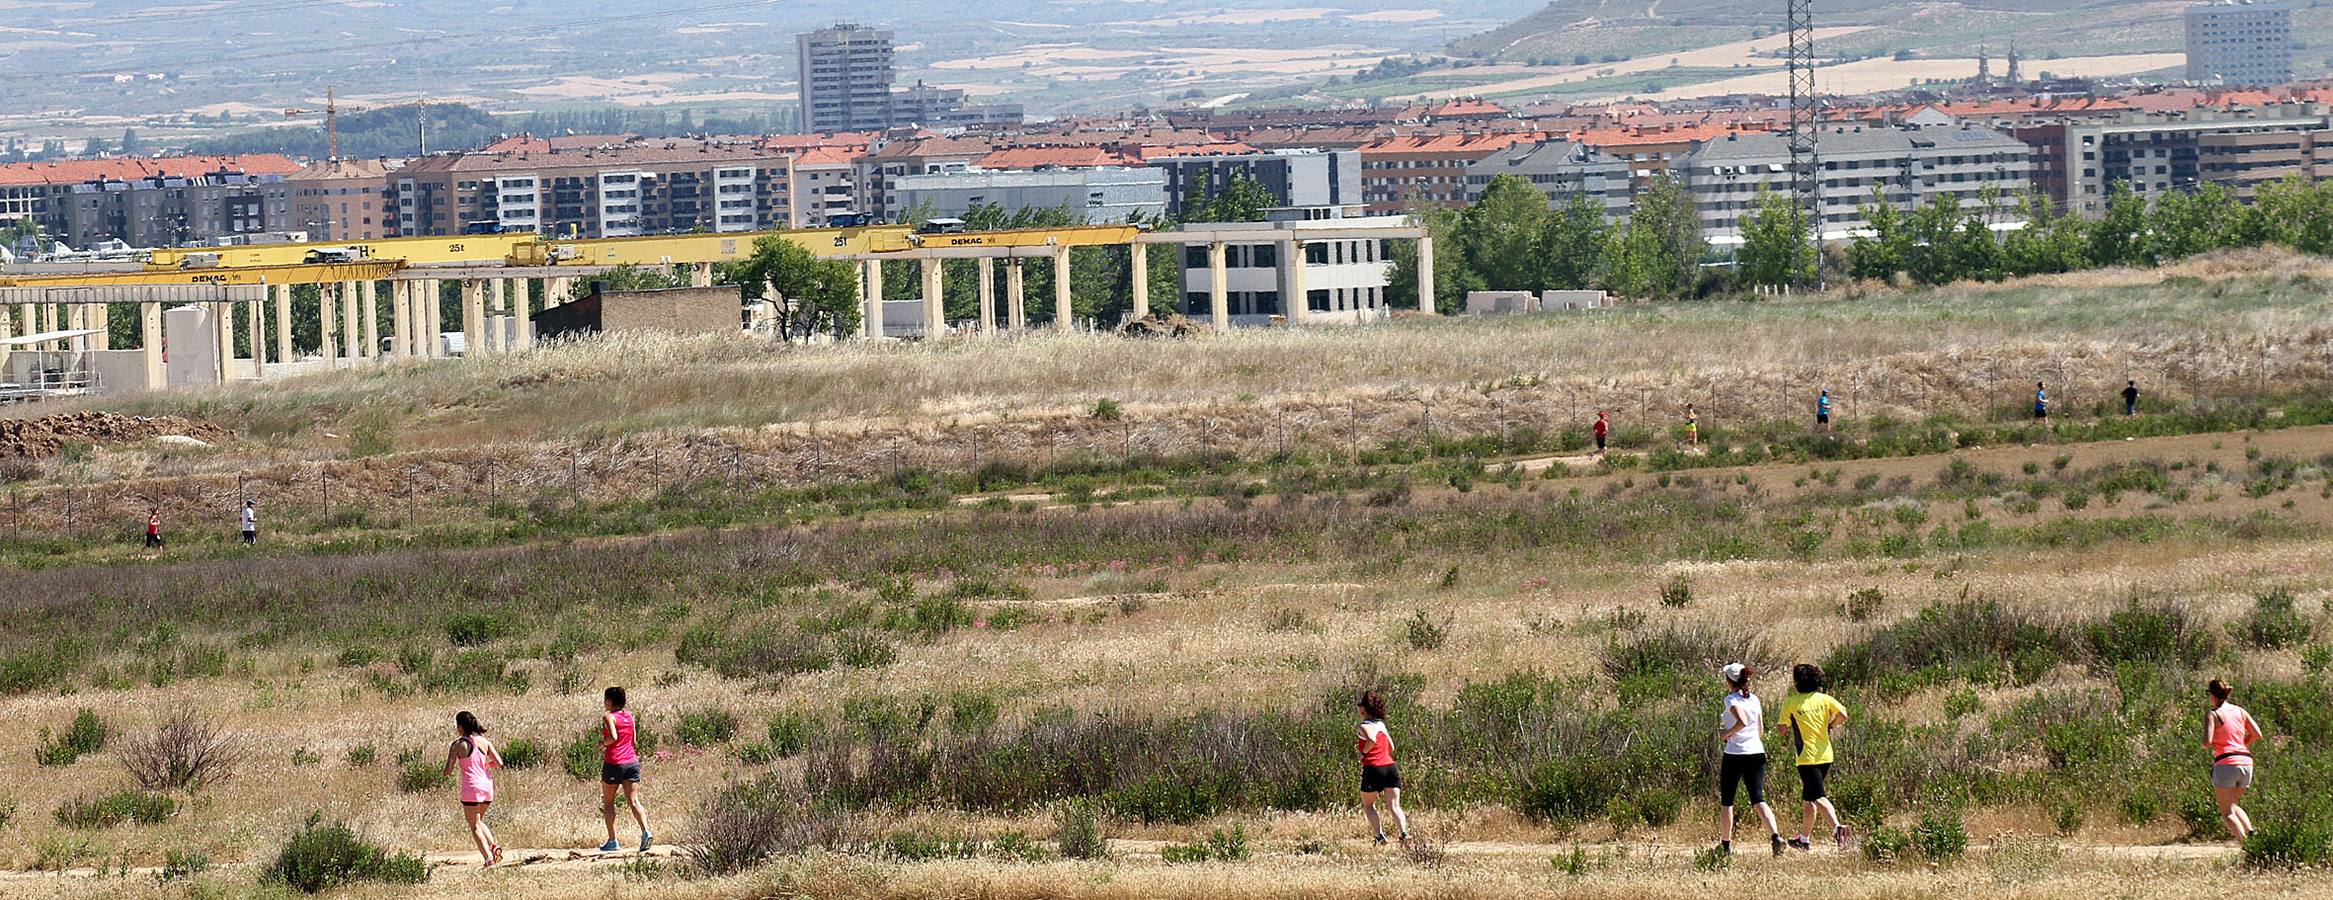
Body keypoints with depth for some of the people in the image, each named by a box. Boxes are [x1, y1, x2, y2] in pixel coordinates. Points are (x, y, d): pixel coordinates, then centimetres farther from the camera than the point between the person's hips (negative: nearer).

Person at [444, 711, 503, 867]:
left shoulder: (458, 745, -9)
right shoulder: (484, 741, 2)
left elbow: (448, 771, -12)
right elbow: (499, 763, 1)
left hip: (471, 788, -5)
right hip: (487, 786, 5)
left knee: (475, 826, 6)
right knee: (479, 821, 25)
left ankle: (488, 858, -4)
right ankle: (493, 845, 3)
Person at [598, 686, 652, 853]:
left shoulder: (609, 717, -9)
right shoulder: (630, 715, 11)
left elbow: (613, 737, -23)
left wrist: (603, 743, -6)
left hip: (613, 764, -5)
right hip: (632, 762, 5)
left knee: (608, 802, 10)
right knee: (634, 801, -1)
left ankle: (613, 841, 10)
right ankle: (646, 832, -23)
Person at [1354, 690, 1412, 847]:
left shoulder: (1364, 727, -5)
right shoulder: (1381, 725, 15)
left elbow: (1372, 740, -26)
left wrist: (1363, 753, -8)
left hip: (1373, 769, -5)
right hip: (1390, 767, 5)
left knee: (1368, 805, 14)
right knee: (1394, 805, -1)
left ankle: (1380, 835, 0)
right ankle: (1404, 832, -23)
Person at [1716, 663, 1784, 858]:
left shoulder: (1730, 700, -9)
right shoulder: (1755, 700, 10)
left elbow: (1742, 721, -25)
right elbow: (1761, 730, 13)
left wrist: (1726, 734, -10)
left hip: (1734, 755, -5)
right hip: (1757, 753, 5)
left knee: (1726, 803, 12)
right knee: (1758, 800, -2)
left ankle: (1725, 844, 19)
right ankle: (1775, 835, -25)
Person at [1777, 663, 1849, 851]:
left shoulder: (1791, 702, -6)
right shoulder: (1823, 699, 3)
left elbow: (1782, 728, -5)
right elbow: (1843, 714, -9)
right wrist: (1830, 727, 9)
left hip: (1807, 758, -6)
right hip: (1825, 756, 6)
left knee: (1819, 798, -12)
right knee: (1808, 798, 19)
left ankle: (1837, 827, -35)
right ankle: (1804, 839, 28)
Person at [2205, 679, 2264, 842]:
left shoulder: (2213, 715, -4)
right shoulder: (2240, 711, 12)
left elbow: (2207, 743, -14)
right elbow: (2257, 735, 8)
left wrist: (2205, 745, 10)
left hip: (2226, 763, -6)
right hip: (2246, 763, 6)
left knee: (2227, 812, -2)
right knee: (2233, 805, 23)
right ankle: (2251, 832, -3)